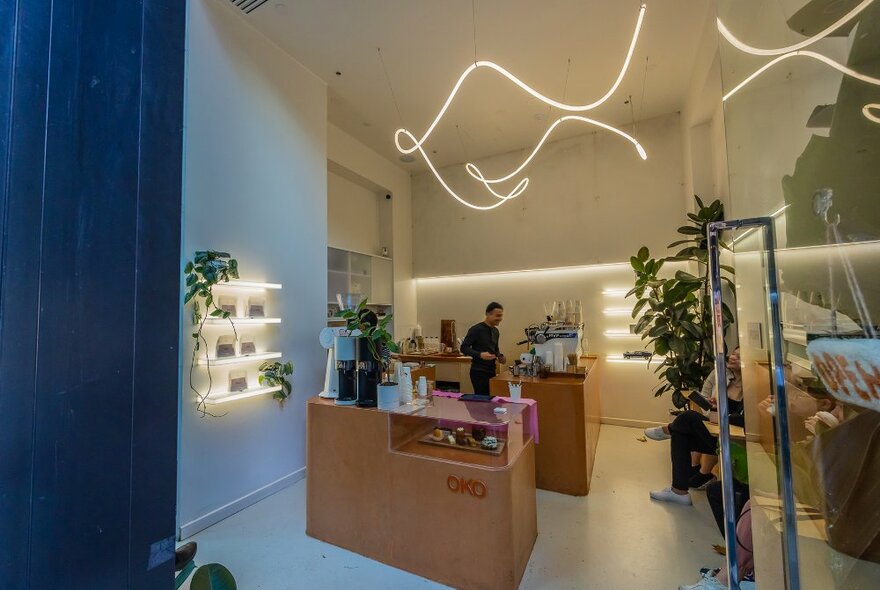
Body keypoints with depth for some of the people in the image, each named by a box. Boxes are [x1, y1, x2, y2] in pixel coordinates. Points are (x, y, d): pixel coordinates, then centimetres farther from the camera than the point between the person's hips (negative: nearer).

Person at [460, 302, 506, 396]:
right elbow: (464, 348, -13)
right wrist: (480, 354, -25)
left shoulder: (495, 331, 12)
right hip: (479, 372, -7)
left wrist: (500, 356, 3)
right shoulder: (476, 329, -11)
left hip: (491, 371, 7)